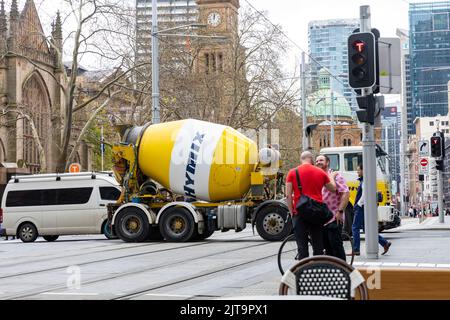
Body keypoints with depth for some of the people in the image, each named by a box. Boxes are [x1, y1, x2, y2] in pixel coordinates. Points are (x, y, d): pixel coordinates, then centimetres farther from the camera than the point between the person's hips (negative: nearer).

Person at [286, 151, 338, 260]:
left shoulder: (293, 172, 0)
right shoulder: (320, 172, 6)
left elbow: (288, 196, -5)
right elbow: (333, 189, 19)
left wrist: (292, 212, 4)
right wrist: (332, 177, 36)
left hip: (300, 212, -2)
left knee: (302, 246, 0)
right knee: (318, 246, 11)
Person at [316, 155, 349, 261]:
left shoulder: (335, 176, -6)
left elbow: (346, 193, -15)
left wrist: (340, 211, -20)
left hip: (334, 219, -7)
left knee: (336, 246, -7)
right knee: (327, 248, 11)